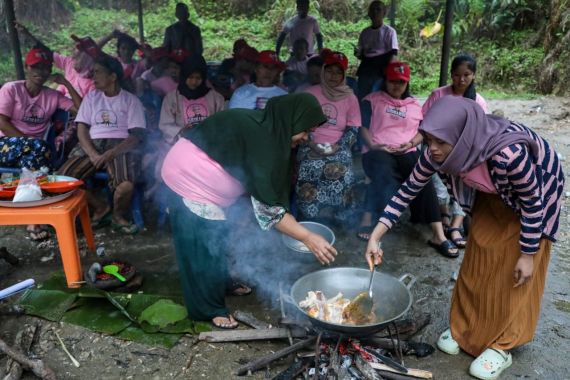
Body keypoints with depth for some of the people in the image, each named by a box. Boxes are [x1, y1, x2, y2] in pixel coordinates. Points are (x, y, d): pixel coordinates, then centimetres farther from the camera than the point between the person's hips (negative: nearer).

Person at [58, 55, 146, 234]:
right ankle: (100, 208, 3)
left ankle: (118, 215, 0)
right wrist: (93, 154, -12)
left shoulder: (131, 100, 5)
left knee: (125, 185, -34)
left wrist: (111, 154, -20)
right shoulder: (91, 97, 16)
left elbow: (136, 135, -5)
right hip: (92, 146, 4)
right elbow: (82, 129, 8)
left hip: (120, 147, -4)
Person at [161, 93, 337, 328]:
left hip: (196, 174, 10)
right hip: (189, 175, -10)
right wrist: (307, 237, -25)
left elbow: (263, 191, 6)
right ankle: (209, 309, 13)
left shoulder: (264, 126, 2)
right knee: (203, 245, -2)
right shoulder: (261, 138, -26)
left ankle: (222, 282, 40)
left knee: (219, 234, 20)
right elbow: (267, 206, -27)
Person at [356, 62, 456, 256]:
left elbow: (422, 132, 19)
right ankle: (367, 219, -32)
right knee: (384, 176, -39)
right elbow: (363, 126, 6)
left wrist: (410, 144, -3)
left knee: (424, 178, -28)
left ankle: (438, 235, -33)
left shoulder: (415, 105, 24)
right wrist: (372, 145, -12)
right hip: (378, 151, -2)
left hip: (407, 153, 3)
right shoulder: (372, 100, 14)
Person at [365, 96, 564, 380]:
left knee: (511, 273, 1)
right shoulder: (438, 152, -26)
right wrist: (375, 236, -18)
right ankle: (466, 329, 28)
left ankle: (501, 345, 19)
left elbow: (532, 202, -27)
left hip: (537, 192, -5)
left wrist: (528, 255, -17)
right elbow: (408, 190, -15)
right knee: (477, 263, 10)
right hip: (494, 195, 5)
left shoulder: (509, 153, -43)